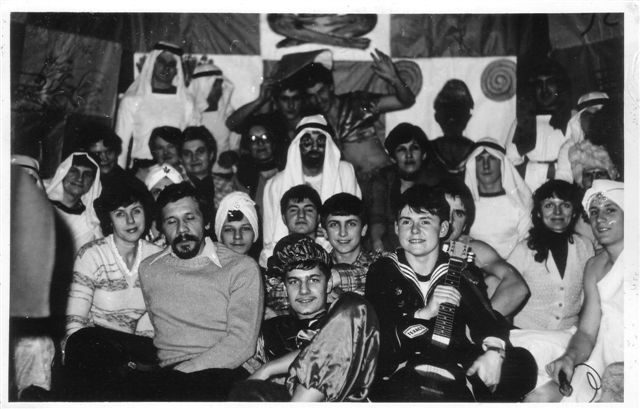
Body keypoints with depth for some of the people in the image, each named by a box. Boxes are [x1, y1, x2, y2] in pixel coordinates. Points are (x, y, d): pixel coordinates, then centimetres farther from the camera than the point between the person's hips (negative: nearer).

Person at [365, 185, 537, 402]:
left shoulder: (461, 272, 18)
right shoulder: (383, 271, 14)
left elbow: (484, 317, 2)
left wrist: (494, 350, -20)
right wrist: (424, 313, -14)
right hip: (400, 374, -2)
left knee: (521, 362, -24)